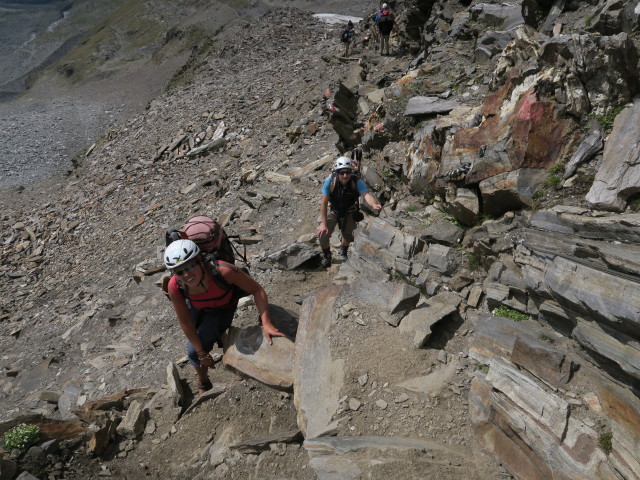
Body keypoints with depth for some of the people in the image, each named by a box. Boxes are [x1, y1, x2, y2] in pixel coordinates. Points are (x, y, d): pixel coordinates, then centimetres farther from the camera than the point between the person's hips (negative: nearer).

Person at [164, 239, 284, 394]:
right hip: (197, 307, 2)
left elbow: (257, 290, -31)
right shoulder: (175, 287, -36)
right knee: (196, 350, 14)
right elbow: (185, 322, -22)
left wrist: (266, 323, -39)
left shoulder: (223, 271, -45)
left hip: (222, 309, -2)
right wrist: (202, 353, -14)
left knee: (194, 352, -10)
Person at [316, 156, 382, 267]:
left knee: (348, 236, -1)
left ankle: (343, 250, 38)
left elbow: (366, 194, -44)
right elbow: (324, 203, -25)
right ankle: (326, 255, 16)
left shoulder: (357, 182, -28)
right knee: (322, 234, -15)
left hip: (349, 213, 1)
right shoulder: (330, 182, -27)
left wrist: (374, 204, -68)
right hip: (333, 211, 0)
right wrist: (323, 224, -29)